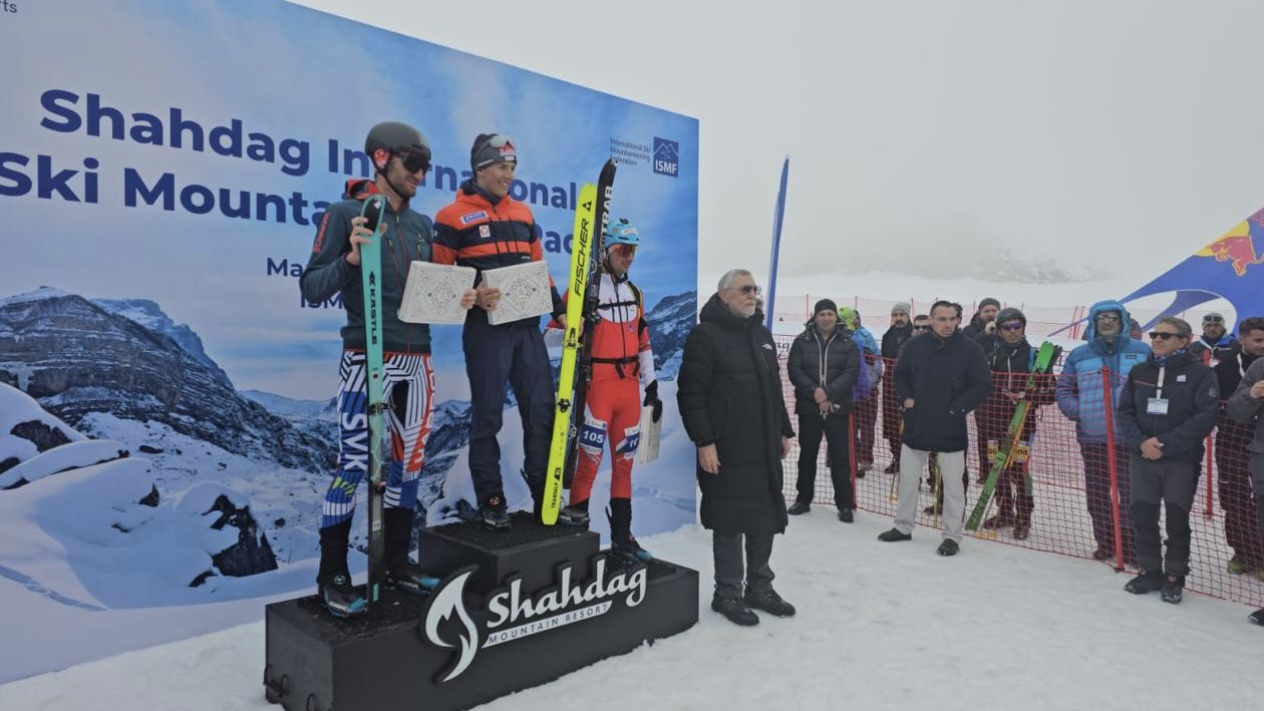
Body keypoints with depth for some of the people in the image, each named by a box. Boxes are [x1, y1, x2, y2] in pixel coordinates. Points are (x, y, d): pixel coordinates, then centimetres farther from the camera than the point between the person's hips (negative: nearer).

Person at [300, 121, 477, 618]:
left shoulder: (421, 225, 14)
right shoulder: (345, 214, -5)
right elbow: (312, 288, -10)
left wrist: (454, 300, 1)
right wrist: (351, 258, -25)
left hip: (417, 360, 7)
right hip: (368, 359, -7)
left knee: (410, 460, 11)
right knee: (354, 465, -6)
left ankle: (397, 562, 24)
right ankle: (332, 577, 7)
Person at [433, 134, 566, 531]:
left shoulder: (523, 214, 14)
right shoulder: (453, 217, -3)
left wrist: (559, 311, 12)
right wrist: (471, 295, -21)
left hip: (528, 327, 6)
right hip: (486, 330, -5)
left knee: (542, 410, 7)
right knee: (487, 417, 2)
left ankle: (545, 496, 20)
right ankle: (491, 503, 14)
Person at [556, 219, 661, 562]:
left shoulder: (634, 293, 16)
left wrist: (652, 385, 18)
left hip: (629, 386, 6)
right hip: (597, 383, -6)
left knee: (624, 461, 11)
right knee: (590, 455, -8)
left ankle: (622, 535, 21)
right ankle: (577, 516, 12)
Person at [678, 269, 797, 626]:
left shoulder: (762, 335, 17)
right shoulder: (706, 335, -9)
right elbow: (691, 393, -14)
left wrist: (783, 431, 21)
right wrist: (704, 442, -19)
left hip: (765, 449, 7)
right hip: (727, 450, -7)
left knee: (766, 519, 13)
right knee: (730, 523, 2)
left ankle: (759, 587, 29)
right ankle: (728, 593, 17)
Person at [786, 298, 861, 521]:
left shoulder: (848, 343, 2)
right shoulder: (802, 341, 2)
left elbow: (851, 373, -7)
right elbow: (794, 370, -5)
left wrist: (828, 392, -19)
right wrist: (814, 391, -18)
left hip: (837, 408, -1)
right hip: (808, 406, 1)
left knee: (840, 456, -1)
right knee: (807, 454, 12)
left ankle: (845, 504, 8)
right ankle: (803, 499, 24)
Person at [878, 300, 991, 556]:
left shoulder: (970, 349, -9)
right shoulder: (915, 345, -1)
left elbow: (982, 386, -8)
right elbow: (901, 374, 13)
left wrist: (957, 408, -15)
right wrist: (906, 398, -2)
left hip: (951, 429, -3)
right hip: (917, 425, 3)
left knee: (952, 484, 4)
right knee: (907, 478, 12)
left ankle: (952, 536, 17)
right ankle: (903, 527, 28)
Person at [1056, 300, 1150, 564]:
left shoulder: (1142, 351, 3)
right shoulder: (1079, 355, 6)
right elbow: (1063, 389, 10)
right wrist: (1077, 411, -4)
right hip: (1092, 437, 2)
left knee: (1131, 493, -4)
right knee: (1096, 494, 11)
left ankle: (1131, 544, 9)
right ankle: (1105, 542, 25)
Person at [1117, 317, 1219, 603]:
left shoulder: (1201, 373, -5)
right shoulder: (1139, 372, 8)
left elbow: (1205, 417, -12)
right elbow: (1125, 410, 6)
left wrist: (1165, 444, -18)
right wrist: (1140, 442, -11)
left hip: (1181, 460, -4)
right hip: (1141, 457, 4)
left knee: (1177, 519, 3)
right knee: (1142, 516, 8)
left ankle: (1174, 576, 17)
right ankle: (1149, 571, 22)